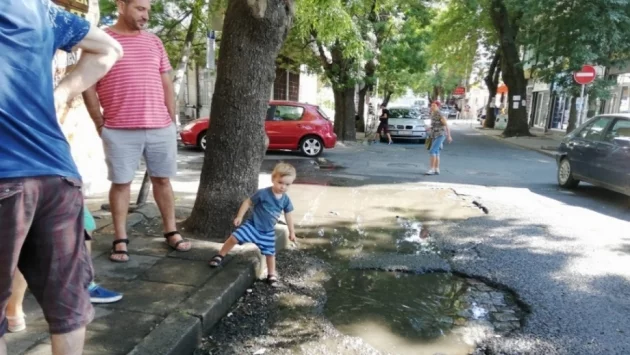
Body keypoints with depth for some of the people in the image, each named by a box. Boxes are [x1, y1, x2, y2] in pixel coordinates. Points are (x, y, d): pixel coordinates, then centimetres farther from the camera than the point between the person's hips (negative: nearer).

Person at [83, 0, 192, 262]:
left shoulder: (154, 41, 12)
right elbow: (88, 87, -1)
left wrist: (171, 119, 9)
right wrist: (100, 124, -3)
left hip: (161, 128, 4)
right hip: (119, 131, -3)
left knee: (162, 180, 10)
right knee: (121, 183, 4)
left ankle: (171, 232, 21)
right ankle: (120, 241, 14)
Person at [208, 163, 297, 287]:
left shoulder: (285, 199, -7)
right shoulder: (263, 193, -19)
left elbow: (288, 215, 7)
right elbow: (248, 202, -8)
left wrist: (291, 231, 11)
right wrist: (239, 216, -8)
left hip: (268, 232, 3)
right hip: (252, 225, -2)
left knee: (270, 253, 6)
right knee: (234, 238, -12)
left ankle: (271, 274, 25)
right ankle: (220, 256, 10)